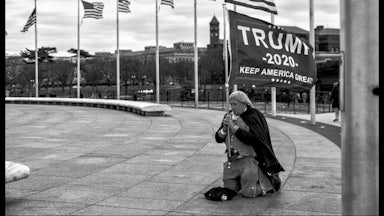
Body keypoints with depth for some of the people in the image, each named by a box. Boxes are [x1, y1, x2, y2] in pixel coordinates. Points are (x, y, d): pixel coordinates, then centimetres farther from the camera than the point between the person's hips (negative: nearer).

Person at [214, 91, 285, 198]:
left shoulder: (253, 115, -11)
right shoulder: (229, 116, 6)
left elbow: (252, 139, -24)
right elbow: (218, 138, 6)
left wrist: (234, 127, -22)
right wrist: (225, 129, -15)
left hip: (249, 159, -6)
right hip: (233, 160, 6)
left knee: (248, 193, -7)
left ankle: (271, 183, 20)